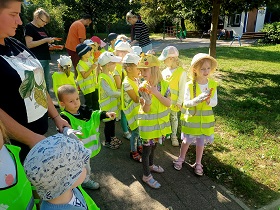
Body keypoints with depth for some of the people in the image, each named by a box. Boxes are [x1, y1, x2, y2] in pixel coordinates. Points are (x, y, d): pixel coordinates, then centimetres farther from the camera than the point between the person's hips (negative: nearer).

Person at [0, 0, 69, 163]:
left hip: (39, 131, 7)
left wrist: (56, 116, 10)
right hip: (15, 144, -7)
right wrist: (30, 137, -20)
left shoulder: (16, 45, 6)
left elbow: (38, 84, 11)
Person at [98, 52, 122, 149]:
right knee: (108, 124, 8)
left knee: (113, 121, 23)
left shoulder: (109, 74, 3)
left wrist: (118, 94, -2)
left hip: (113, 103, 8)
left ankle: (113, 137, 42)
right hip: (107, 106, -8)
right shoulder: (103, 78, -26)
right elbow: (110, 92, -28)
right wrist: (121, 94, -19)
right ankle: (107, 141, 27)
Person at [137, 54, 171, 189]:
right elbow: (145, 110, -18)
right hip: (148, 123, -4)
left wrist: (156, 93, -27)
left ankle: (151, 165, 48)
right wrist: (148, 100, -38)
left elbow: (168, 103, -15)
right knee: (147, 148, 6)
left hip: (160, 121, 4)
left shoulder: (164, 84, -9)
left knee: (154, 144, 23)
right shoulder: (143, 87, -17)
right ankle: (146, 176, 24)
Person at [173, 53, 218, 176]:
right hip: (191, 118, -2)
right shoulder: (190, 85, -16)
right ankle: (181, 159, 41)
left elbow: (215, 102, -3)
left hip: (205, 119, 2)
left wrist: (208, 101, -26)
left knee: (200, 143, 15)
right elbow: (186, 103, -16)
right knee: (187, 141, 15)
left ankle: (198, 164, 37)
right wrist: (198, 100, -34)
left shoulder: (213, 84, -7)